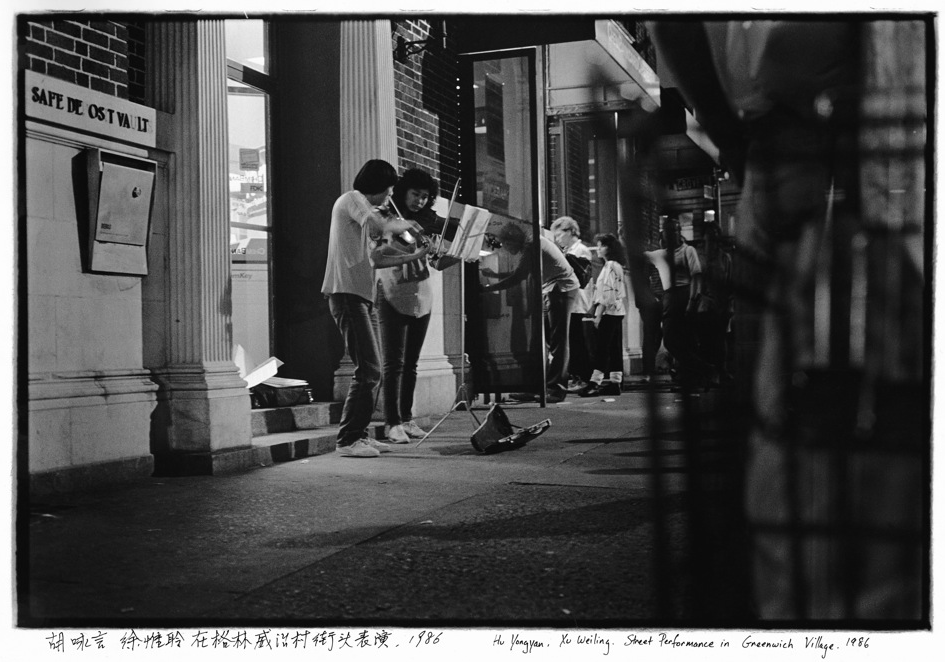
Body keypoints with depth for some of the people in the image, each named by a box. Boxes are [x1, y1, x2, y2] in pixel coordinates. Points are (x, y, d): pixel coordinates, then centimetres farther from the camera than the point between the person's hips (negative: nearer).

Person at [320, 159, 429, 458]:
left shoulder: (364, 210, 24)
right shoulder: (350, 199, -5)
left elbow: (374, 258, 23)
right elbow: (382, 226, -22)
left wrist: (414, 256, 20)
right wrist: (405, 223, -2)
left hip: (362, 296, 10)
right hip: (347, 295, -10)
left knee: (370, 370, 12)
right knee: (368, 370, -13)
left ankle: (359, 434, 17)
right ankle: (348, 440, -9)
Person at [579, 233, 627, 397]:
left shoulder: (610, 266, -12)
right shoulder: (616, 266, 18)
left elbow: (607, 292, -18)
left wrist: (598, 314, -18)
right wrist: (596, 310, 15)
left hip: (609, 311, -10)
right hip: (617, 311, 10)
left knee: (601, 348, -11)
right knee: (615, 348, 8)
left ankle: (594, 382, -13)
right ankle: (615, 383, 9)